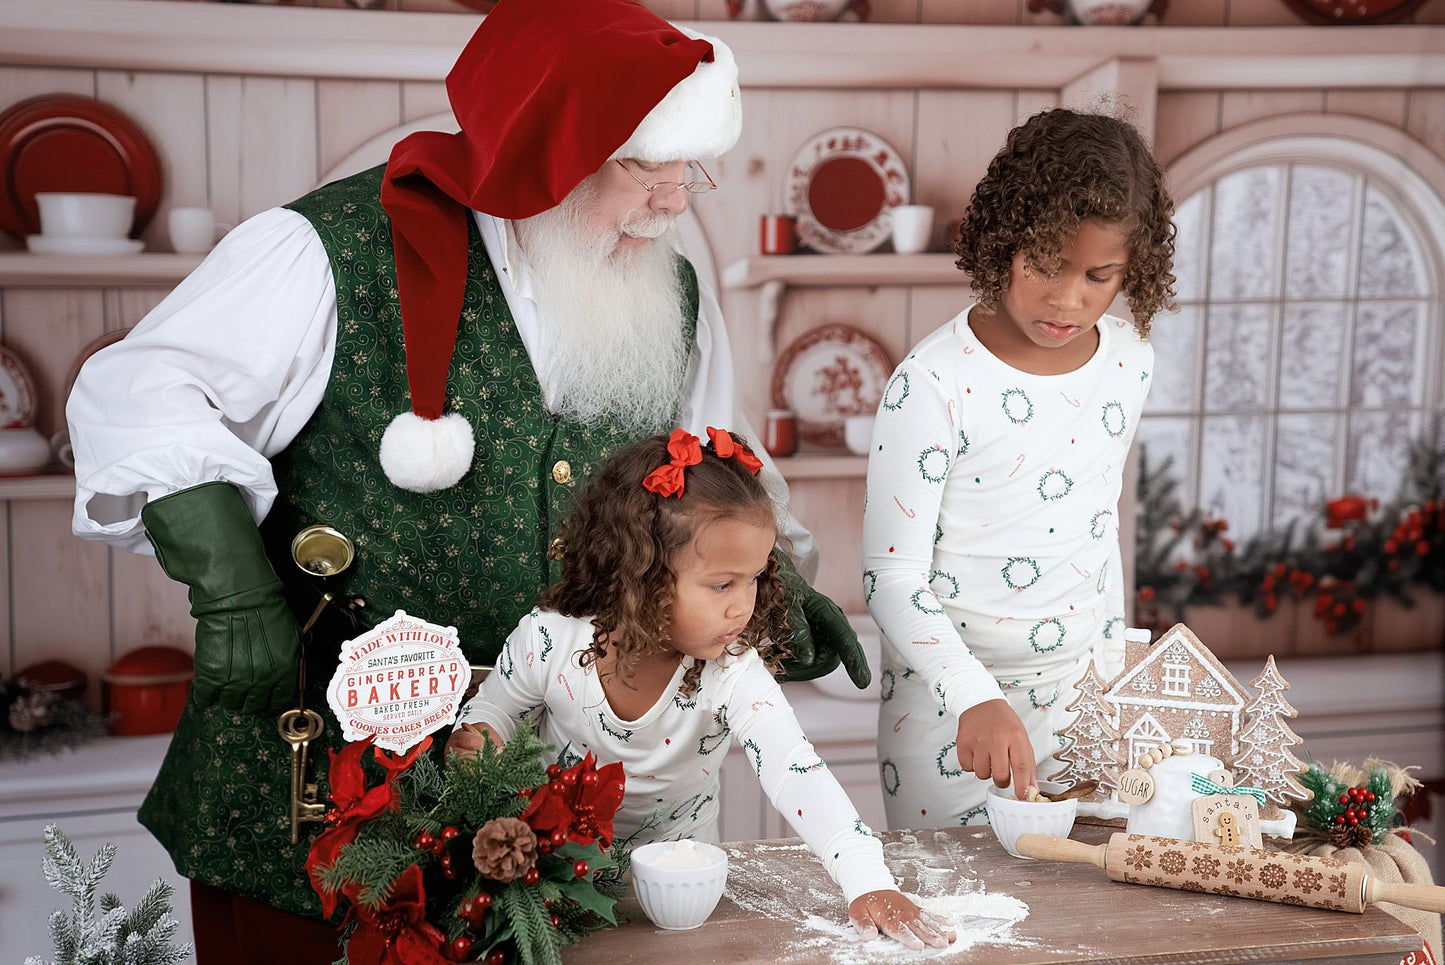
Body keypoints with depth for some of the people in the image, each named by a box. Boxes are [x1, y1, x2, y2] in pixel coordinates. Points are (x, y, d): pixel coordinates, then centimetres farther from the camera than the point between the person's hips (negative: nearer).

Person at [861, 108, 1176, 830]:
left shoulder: (1128, 363, -1)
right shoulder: (934, 383, -19)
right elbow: (891, 577, -18)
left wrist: (1111, 674, 17)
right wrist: (975, 700, -30)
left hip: (1077, 693, 5)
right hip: (948, 701, -5)